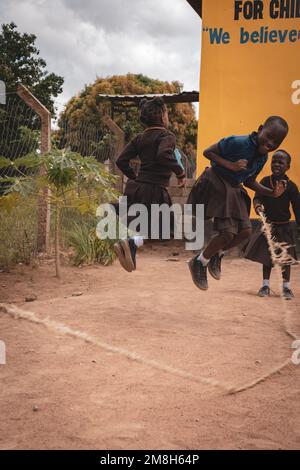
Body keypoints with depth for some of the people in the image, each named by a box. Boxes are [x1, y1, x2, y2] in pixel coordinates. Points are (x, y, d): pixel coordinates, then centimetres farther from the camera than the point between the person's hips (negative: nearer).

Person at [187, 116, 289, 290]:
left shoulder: (263, 157, 0)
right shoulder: (238, 142, -24)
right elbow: (208, 152, -18)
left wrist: (272, 192, 2)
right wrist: (230, 165, -29)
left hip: (234, 191, 8)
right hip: (216, 185, -8)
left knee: (246, 231, 3)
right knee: (228, 233, -14)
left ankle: (217, 255, 27)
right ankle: (199, 262, 9)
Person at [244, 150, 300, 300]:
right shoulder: (266, 181, -4)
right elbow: (258, 196, -13)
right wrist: (257, 205, -36)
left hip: (284, 227, -2)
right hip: (267, 225, 2)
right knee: (266, 255, 7)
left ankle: (286, 287, 17)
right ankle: (265, 285, 19)